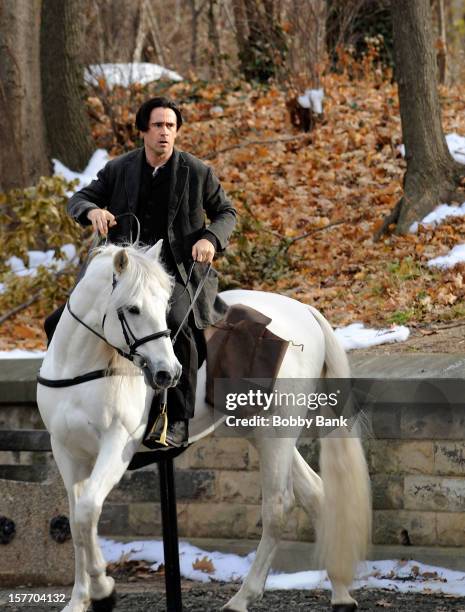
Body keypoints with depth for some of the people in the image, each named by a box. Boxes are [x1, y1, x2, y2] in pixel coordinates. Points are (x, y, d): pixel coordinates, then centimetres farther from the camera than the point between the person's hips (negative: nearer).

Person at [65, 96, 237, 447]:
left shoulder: (197, 173, 1)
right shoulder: (119, 170, 7)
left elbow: (226, 212, 12)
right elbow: (78, 199, 12)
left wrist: (211, 238, -10)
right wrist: (92, 210, -13)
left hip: (180, 270, -3)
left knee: (177, 322, -34)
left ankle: (179, 421, -26)